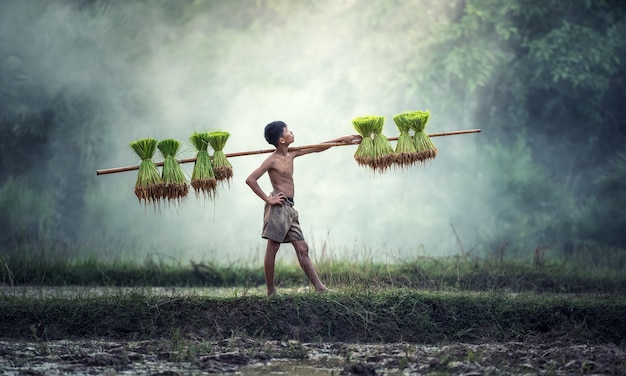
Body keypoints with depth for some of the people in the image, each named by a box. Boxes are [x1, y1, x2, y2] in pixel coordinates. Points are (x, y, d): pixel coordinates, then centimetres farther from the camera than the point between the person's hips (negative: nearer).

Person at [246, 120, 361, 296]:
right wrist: (267, 199, -15)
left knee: (302, 249, 3)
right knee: (272, 249, -4)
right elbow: (250, 179, -14)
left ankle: (320, 288, -1)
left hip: (290, 208, 8)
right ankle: (271, 292, -1)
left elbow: (317, 148, 22)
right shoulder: (272, 160, -9)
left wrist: (342, 139, 24)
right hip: (278, 207, -8)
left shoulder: (291, 154, 14)